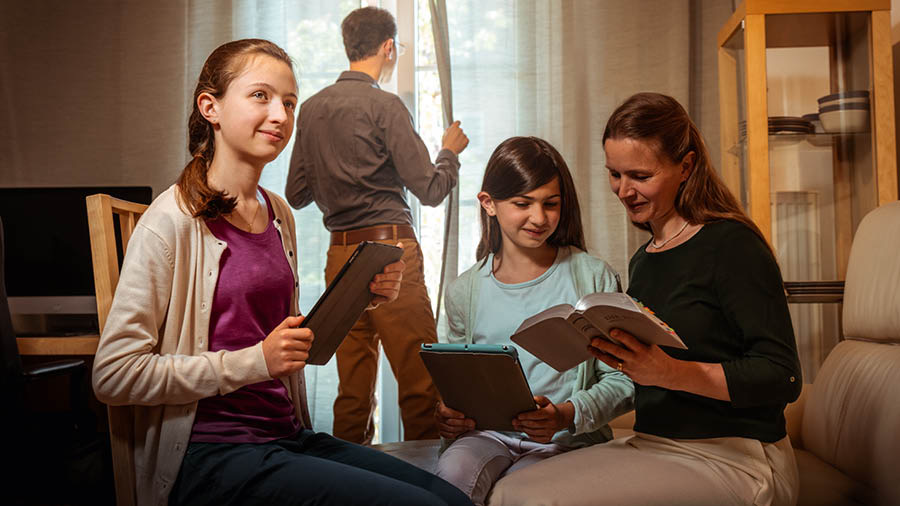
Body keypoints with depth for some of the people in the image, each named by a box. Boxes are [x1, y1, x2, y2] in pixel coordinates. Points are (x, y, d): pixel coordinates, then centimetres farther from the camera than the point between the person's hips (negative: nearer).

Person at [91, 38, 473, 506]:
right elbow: (114, 374, -15)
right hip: (210, 456, -7)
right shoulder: (173, 220, -12)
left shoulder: (278, 213, 10)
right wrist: (255, 361, -20)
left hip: (285, 435, 7)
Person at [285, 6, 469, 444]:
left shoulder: (311, 108, 11)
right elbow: (430, 190, -8)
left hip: (339, 254, 7)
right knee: (421, 380, -1)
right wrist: (450, 151, 11)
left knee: (353, 384, 12)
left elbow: (296, 194, 15)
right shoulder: (383, 105, -7)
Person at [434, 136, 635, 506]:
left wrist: (567, 415, -19)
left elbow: (623, 381, -2)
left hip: (570, 439, -2)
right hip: (490, 434, 2)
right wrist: (450, 416, -6)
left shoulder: (595, 278, -1)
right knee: (452, 474, -31)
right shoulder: (464, 293, 8)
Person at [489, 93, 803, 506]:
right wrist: (613, 352, 0)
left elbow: (783, 377, -15)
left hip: (733, 459, -7)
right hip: (652, 447, 7)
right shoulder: (641, 261, 15)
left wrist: (672, 372, -26)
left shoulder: (733, 245, -9)